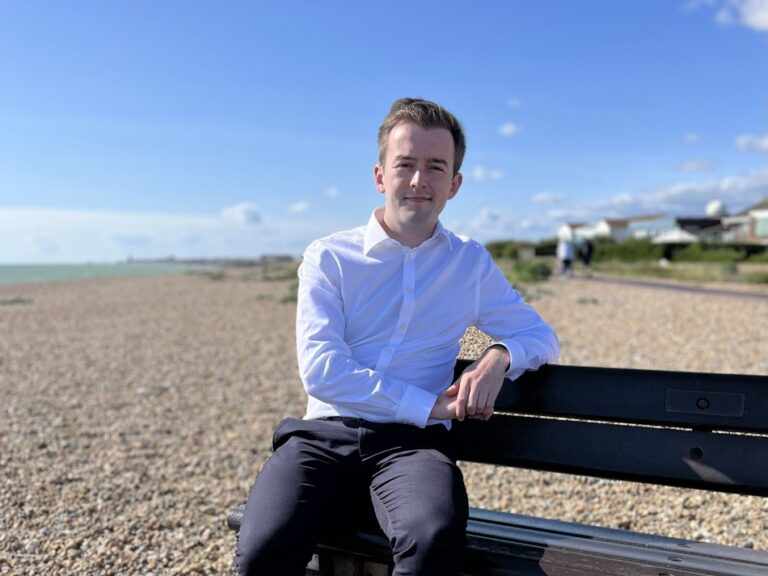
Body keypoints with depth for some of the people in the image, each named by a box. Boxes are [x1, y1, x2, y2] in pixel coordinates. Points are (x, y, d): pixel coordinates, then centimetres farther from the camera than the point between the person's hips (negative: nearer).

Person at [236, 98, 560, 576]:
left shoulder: (472, 264, 13)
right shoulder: (328, 257, 5)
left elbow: (542, 336, 18)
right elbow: (321, 370, -6)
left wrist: (500, 355, -6)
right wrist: (429, 405, -10)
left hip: (412, 443, 1)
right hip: (325, 435, 0)